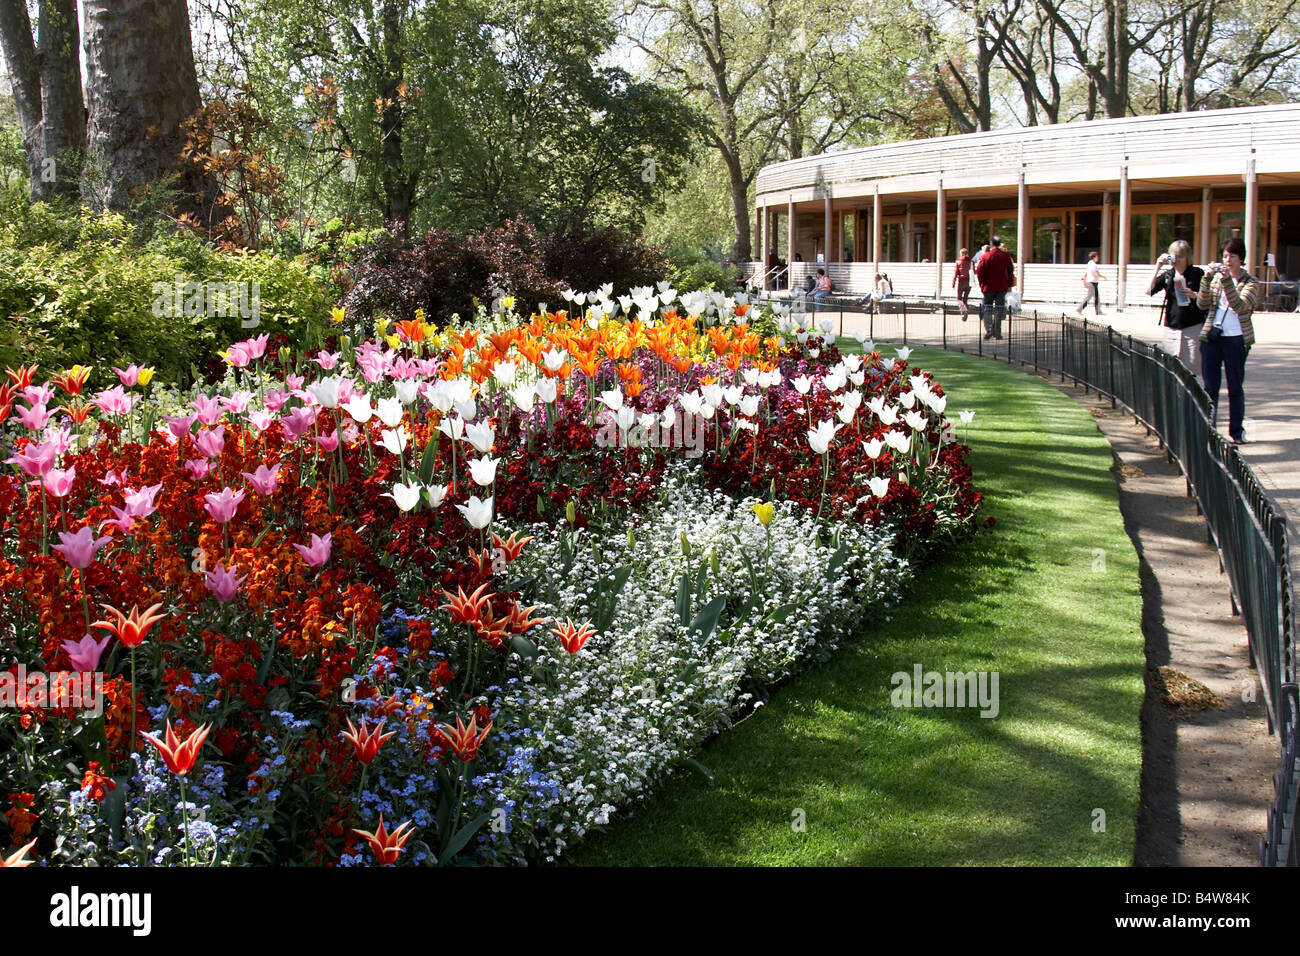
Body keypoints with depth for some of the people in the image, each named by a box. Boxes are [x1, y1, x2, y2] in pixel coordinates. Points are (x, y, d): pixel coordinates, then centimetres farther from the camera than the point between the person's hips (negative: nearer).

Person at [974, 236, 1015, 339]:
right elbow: (1011, 272, 5)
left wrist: (982, 284, 5)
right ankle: (997, 333, 4)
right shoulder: (1006, 256, 0)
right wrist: (1009, 285, 12)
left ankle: (988, 331, -1)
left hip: (988, 287, -1)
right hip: (1002, 287, 1)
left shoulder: (985, 256, -7)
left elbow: (979, 272, -7)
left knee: (987, 309, 7)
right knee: (999, 309, 5)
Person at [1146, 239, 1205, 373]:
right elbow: (1149, 291, -3)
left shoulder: (1197, 273, 0)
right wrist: (1157, 267, -6)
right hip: (1171, 328, 4)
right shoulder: (1167, 275, 10)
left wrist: (1193, 295, -18)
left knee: (1190, 366, -7)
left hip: (1193, 328, -3)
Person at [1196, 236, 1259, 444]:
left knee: (1235, 387, 4)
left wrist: (1227, 281, -26)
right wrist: (1207, 279, -13)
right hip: (1211, 337, 3)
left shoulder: (1250, 283, -1)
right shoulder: (1216, 277, 9)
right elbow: (1202, 304, -1)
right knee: (1210, 387, 3)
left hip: (1236, 339, -3)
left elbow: (1240, 306, -18)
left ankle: (1237, 431, 14)